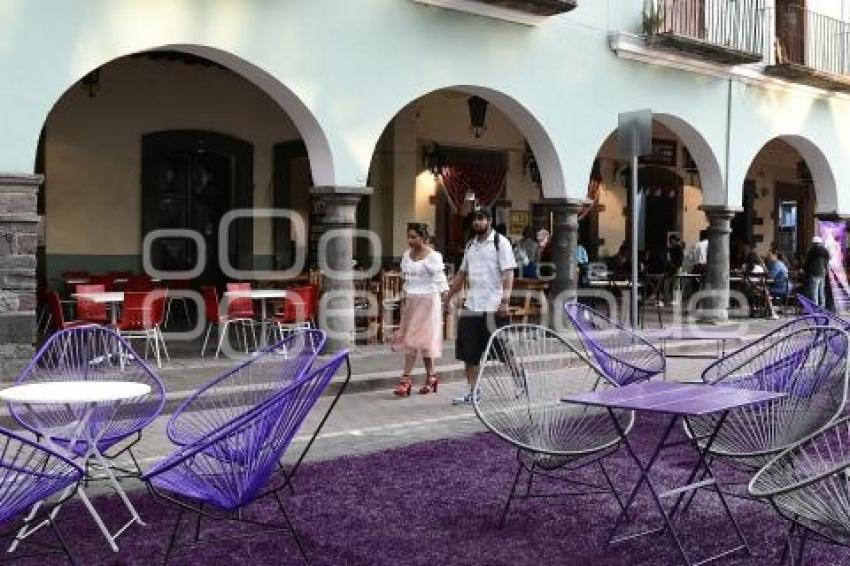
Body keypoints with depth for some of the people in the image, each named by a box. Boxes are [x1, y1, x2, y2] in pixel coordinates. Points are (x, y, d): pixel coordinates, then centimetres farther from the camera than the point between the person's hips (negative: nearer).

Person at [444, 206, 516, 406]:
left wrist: (504, 301, -21)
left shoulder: (500, 243, -5)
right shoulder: (471, 245, 15)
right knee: (468, 353, 4)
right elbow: (462, 273, 23)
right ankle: (471, 392, 12)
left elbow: (508, 273, -12)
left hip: (493, 307, -6)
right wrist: (449, 297, 22)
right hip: (471, 306, 6)